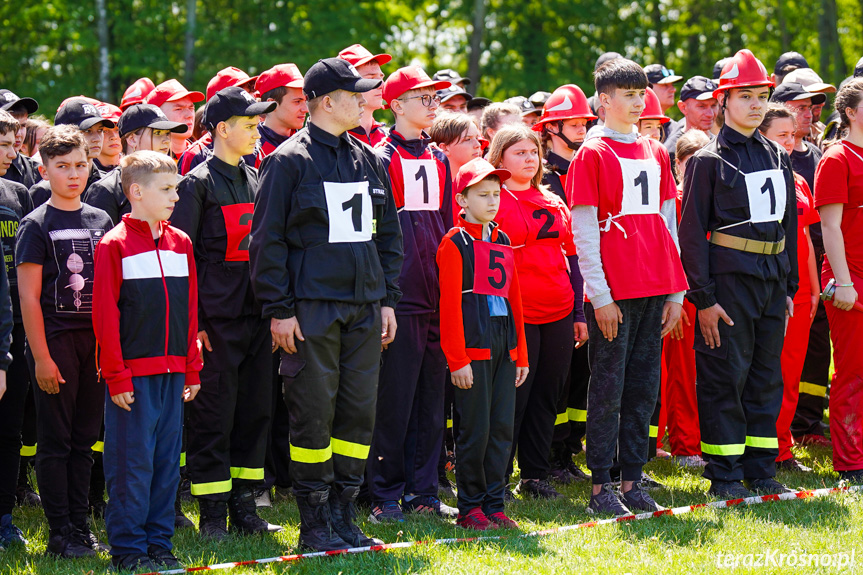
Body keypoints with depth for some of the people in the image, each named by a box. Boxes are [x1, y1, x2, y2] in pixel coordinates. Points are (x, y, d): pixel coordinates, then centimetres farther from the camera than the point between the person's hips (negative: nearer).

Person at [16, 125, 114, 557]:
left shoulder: (100, 221, 11)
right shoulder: (36, 225, -4)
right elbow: (29, 297, -8)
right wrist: (41, 356, -13)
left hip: (95, 342, 5)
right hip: (55, 340, -5)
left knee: (85, 438, 9)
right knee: (55, 440, 0)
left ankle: (80, 526, 16)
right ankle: (60, 533, 4)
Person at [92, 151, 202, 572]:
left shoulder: (180, 244, 11)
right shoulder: (114, 246, -7)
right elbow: (105, 317, -8)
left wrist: (192, 368, 11)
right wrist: (116, 376, -11)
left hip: (172, 373, 6)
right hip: (133, 374, -6)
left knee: (167, 459, 9)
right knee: (132, 461, -2)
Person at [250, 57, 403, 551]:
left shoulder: (370, 161, 14)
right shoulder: (289, 161, -4)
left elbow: (389, 234, 20)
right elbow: (267, 239, -6)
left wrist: (388, 299, 13)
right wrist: (279, 309, -11)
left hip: (365, 306, 6)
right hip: (313, 307, -6)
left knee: (360, 412, 6)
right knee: (314, 412, -3)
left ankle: (343, 515, 15)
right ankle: (315, 523, 5)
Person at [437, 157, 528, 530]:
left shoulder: (503, 242, 16)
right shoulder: (455, 243, -5)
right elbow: (450, 305, -9)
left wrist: (521, 354, 17)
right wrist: (457, 359, -13)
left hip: (504, 349, 7)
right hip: (473, 349, -7)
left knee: (502, 426, 5)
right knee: (475, 429, -4)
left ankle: (494, 505, 12)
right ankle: (470, 508, 5)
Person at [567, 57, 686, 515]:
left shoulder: (654, 153, 14)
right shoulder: (592, 153, -3)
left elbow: (667, 222, 16)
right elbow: (584, 230, -7)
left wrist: (675, 290, 9)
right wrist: (600, 296, -12)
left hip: (655, 288, 6)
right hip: (613, 292, -6)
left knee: (644, 387, 8)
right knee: (608, 389, -2)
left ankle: (632, 481, 14)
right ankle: (601, 488, 2)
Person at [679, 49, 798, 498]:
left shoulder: (778, 157, 13)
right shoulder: (708, 161, -4)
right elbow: (692, 232, -7)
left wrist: (789, 287, 14)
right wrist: (703, 297, -13)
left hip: (772, 280, 6)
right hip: (729, 280, -6)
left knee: (767, 376, 9)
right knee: (725, 376, -2)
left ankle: (761, 470, 17)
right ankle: (724, 474, 5)